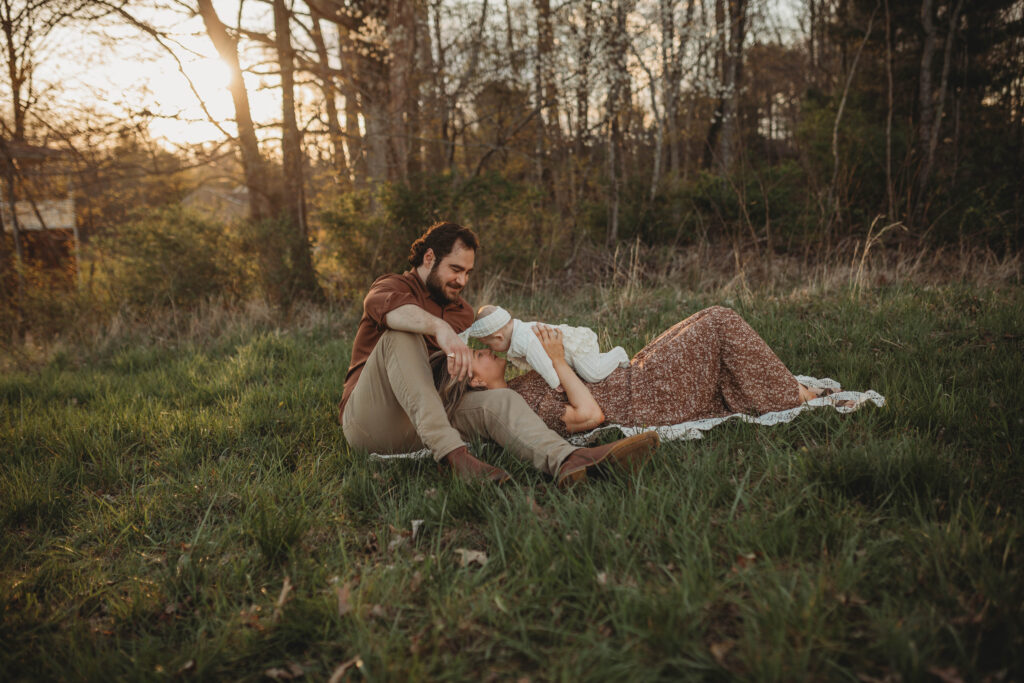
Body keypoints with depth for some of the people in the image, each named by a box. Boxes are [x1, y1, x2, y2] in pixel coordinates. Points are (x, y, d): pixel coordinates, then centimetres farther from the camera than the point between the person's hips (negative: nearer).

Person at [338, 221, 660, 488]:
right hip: (367, 422, -5)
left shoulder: (462, 313, 22)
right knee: (400, 336, -29)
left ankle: (567, 461, -49)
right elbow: (385, 303, -28)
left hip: (418, 424, 5)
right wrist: (440, 328, -47)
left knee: (498, 399, -19)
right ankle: (450, 452, -41)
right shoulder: (394, 286, 0)